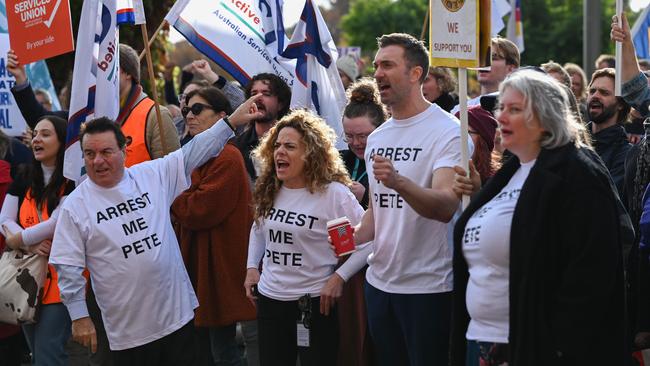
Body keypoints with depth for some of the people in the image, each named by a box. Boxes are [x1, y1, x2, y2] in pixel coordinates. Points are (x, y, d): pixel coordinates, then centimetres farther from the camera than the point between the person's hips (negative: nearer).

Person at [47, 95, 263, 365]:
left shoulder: (153, 175, 3)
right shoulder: (75, 206, -4)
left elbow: (193, 153, 6)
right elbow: (69, 269, -3)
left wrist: (232, 121, -1)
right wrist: (79, 317, -6)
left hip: (177, 314, 3)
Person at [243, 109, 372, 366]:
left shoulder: (333, 193, -14)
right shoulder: (268, 190, 6)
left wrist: (339, 277, -16)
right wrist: (251, 267, 13)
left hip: (314, 303, -6)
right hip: (269, 298, 6)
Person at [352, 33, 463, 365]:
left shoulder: (448, 131, -13)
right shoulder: (377, 137, 12)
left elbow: (446, 207, -25)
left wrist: (399, 182, -42)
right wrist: (356, 237, 0)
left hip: (429, 287, -7)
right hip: (379, 281, 7)